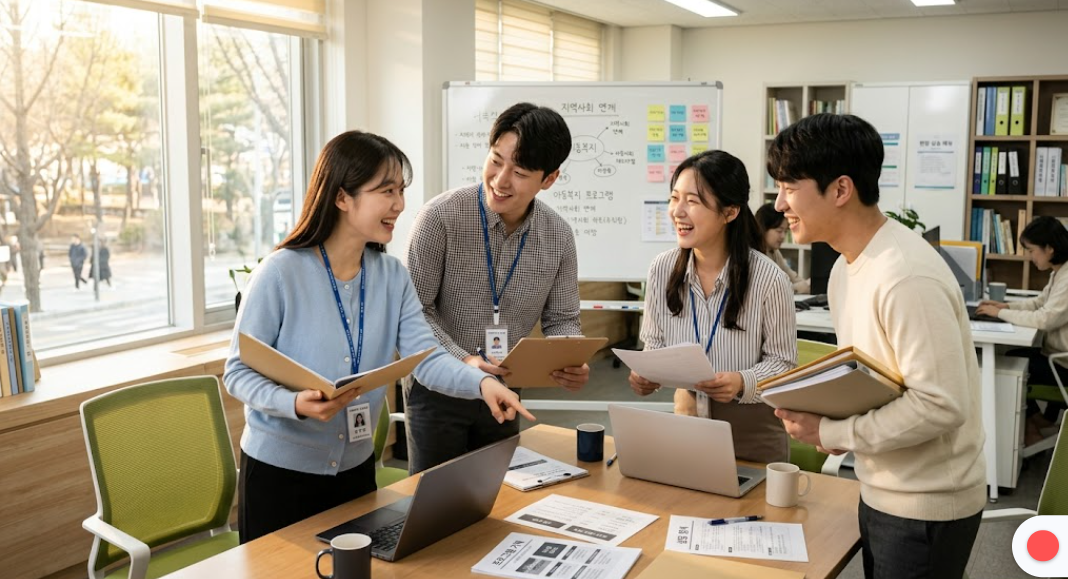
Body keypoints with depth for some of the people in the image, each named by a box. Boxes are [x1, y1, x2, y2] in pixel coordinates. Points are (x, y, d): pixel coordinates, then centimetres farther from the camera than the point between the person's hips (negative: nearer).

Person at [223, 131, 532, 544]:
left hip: (356, 467, 5)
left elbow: (424, 357, -11)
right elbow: (238, 372, -14)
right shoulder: (280, 273, -17)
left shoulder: (393, 276, -2)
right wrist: (295, 404, -33)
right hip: (277, 471, -5)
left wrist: (482, 382, -30)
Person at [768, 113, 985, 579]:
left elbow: (941, 404, -27)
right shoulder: (847, 266, 5)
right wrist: (821, 411, -4)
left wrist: (830, 432, -20)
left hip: (926, 507, -8)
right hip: (881, 492, 8)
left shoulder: (907, 277, -25)